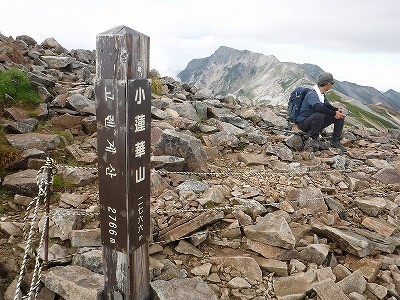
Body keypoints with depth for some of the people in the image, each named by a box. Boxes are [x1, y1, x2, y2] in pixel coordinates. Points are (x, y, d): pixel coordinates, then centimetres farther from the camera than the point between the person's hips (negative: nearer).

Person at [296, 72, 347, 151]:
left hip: (317, 121, 9)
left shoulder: (322, 94, 8)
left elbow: (328, 106, 16)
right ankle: (314, 139, -18)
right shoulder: (312, 94, -22)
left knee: (340, 116, 0)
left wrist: (337, 109, -6)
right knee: (319, 115, -40)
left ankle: (335, 140, 5)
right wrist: (334, 113, -32)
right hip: (304, 123, -9)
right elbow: (319, 107, -39)